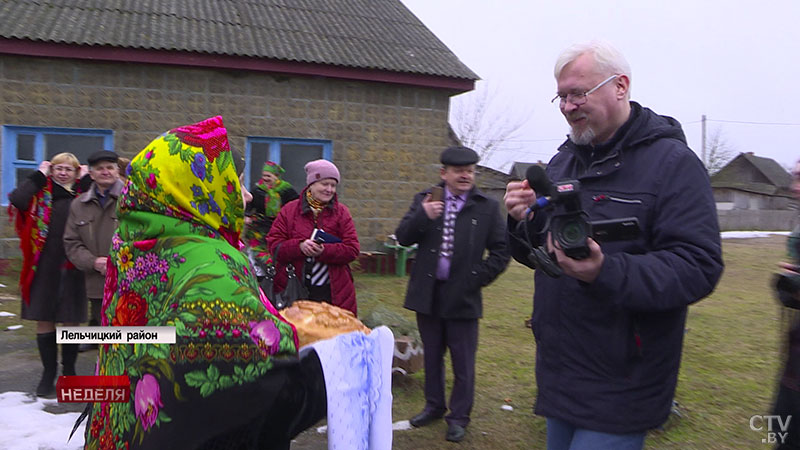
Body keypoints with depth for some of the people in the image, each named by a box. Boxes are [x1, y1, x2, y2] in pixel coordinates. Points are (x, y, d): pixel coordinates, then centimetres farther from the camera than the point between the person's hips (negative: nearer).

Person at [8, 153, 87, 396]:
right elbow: (17, 200, -17)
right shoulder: (40, 193, 3)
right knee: (44, 320, 8)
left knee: (71, 322, 7)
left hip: (72, 268, 0)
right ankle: (48, 373, 23)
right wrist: (39, 175, -8)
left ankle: (69, 371, 26)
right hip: (44, 267, 0)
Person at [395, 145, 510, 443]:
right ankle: (434, 405, 37)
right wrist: (423, 216, -20)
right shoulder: (424, 200, 4)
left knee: (463, 362, 7)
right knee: (432, 356, 19)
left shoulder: (487, 207, -3)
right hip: (428, 295, 3)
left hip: (462, 297, -3)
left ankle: (459, 417, 24)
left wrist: (477, 278, -11)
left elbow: (501, 252, -3)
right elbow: (403, 238, -4)